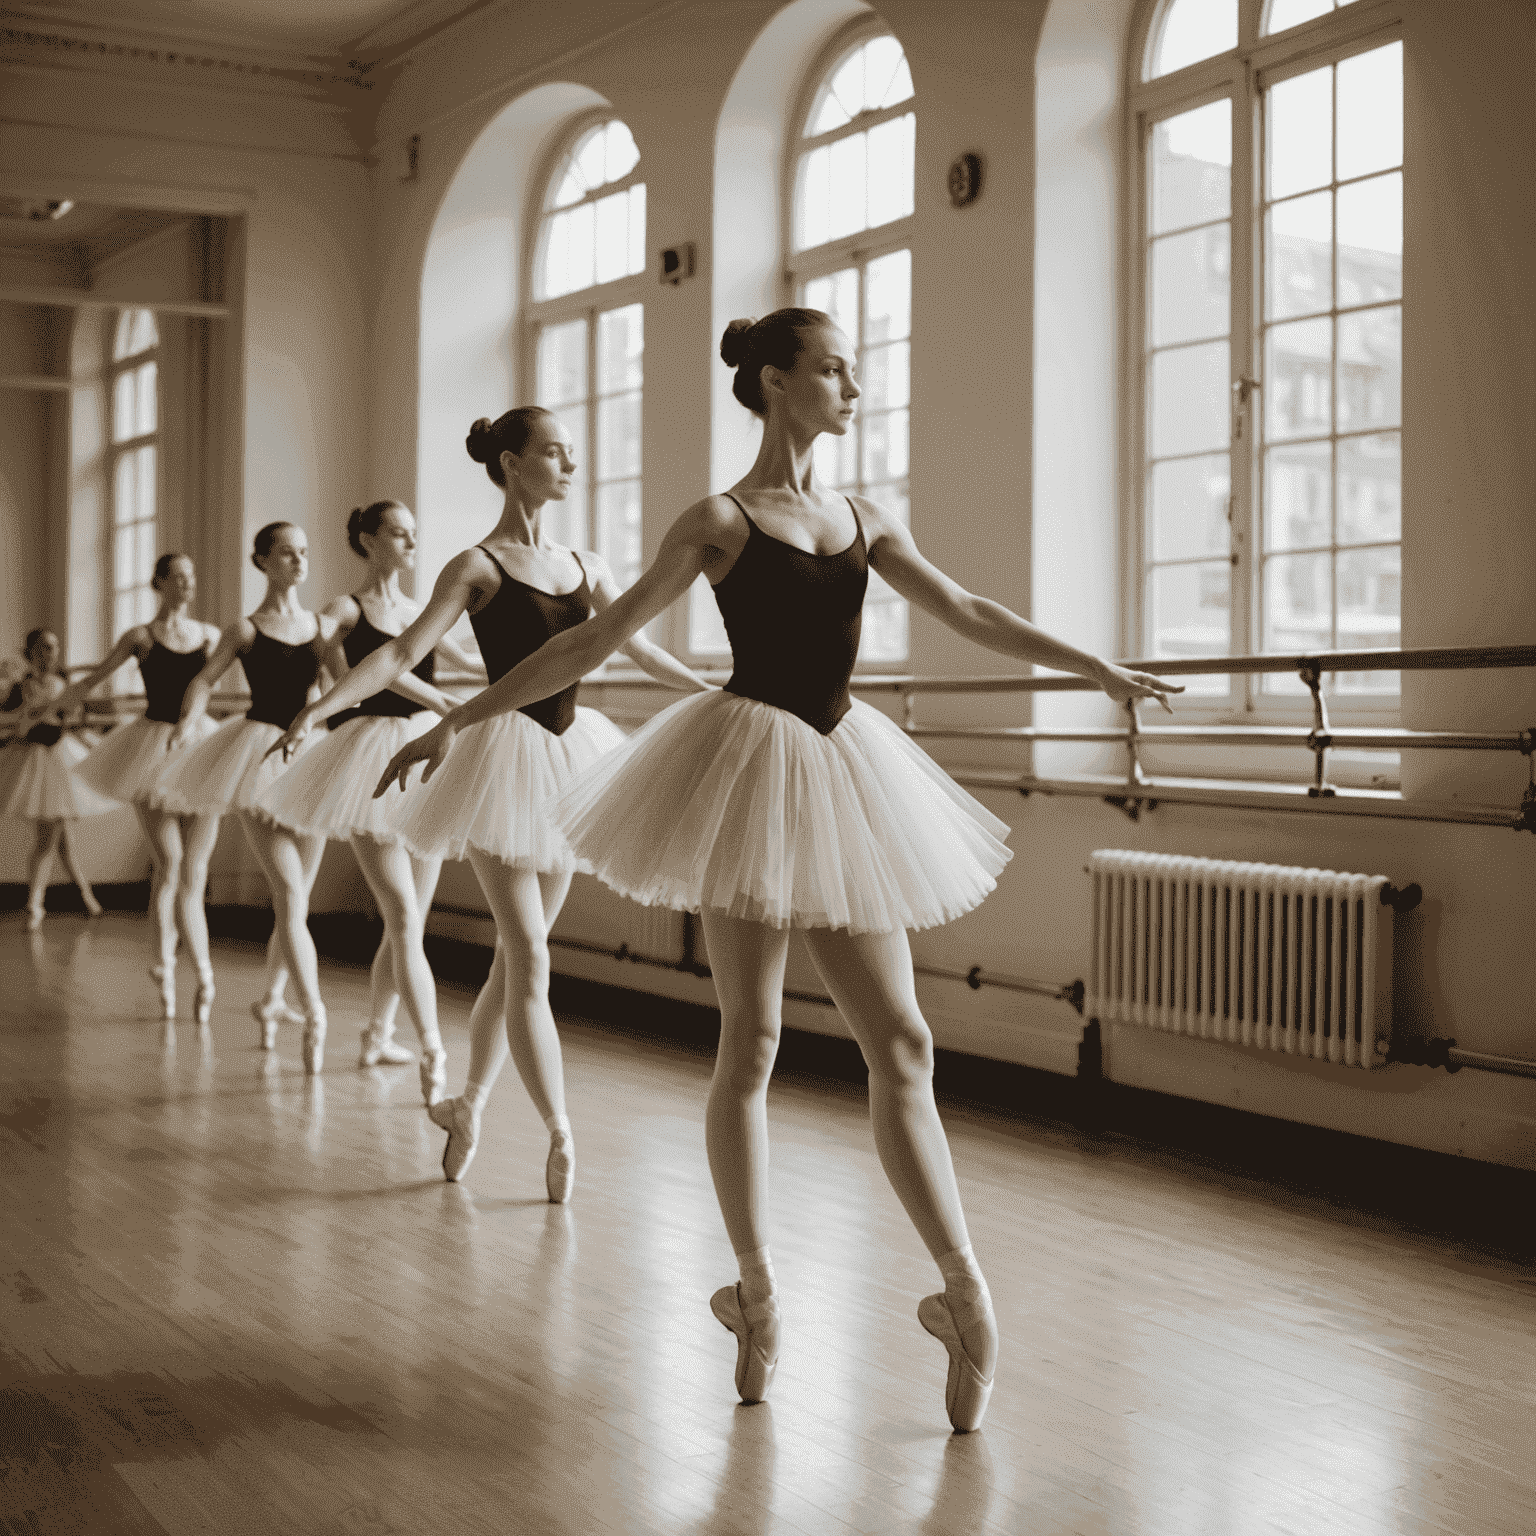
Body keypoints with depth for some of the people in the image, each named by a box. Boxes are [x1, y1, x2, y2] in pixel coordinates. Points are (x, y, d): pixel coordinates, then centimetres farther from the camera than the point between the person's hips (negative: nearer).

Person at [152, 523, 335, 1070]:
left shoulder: (324, 627, 12)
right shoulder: (246, 630, 0)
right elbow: (205, 679, -10)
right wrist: (190, 717, -30)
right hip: (260, 754, -5)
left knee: (296, 899, 9)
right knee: (290, 896, -14)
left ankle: (271, 999, 29)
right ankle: (314, 1015, -18)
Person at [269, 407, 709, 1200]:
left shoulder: (584, 565, 11)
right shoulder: (478, 566, -5)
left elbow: (640, 647, 23)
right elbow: (404, 652, -14)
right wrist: (317, 707, -26)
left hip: (568, 758, 6)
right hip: (508, 755, -6)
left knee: (516, 955, 12)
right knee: (529, 961, -6)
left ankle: (469, 1103, 27)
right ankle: (561, 1135, -2)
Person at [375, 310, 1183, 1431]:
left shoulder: (866, 522, 13)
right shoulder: (721, 522, -3)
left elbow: (968, 613, 19)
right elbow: (597, 639, -5)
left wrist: (1099, 669, 20)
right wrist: (464, 719, -10)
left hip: (841, 773, 5)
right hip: (751, 766, -5)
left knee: (901, 1043, 2)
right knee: (752, 1040, 0)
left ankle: (965, 1291, 5)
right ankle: (757, 1295, 12)